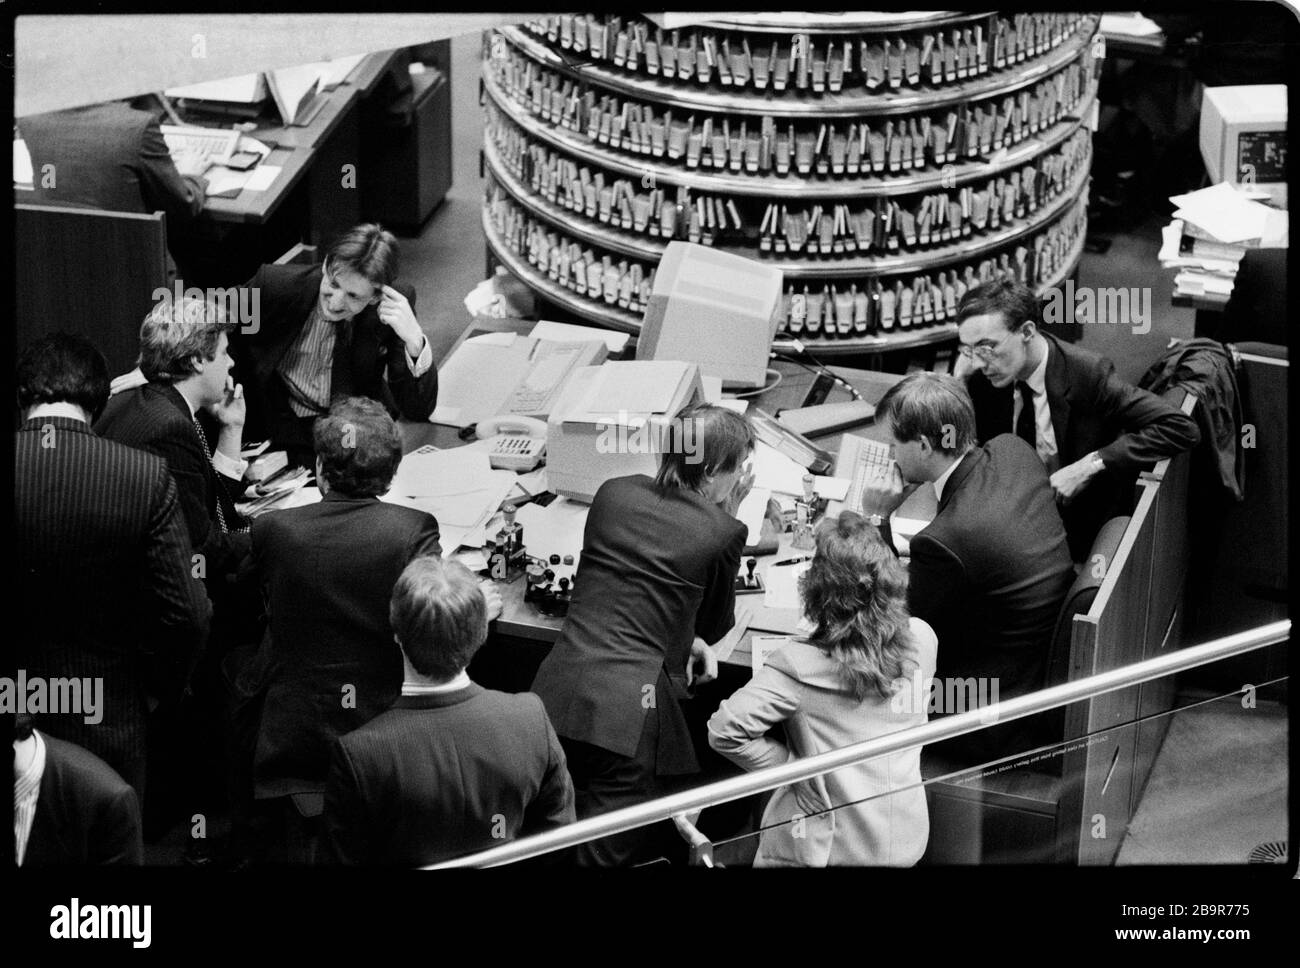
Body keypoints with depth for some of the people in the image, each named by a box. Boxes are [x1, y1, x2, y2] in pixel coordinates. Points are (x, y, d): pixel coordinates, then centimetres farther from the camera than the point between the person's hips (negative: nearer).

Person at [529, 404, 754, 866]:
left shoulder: (613, 494, 12)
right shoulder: (721, 532, -3)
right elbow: (715, 627, 14)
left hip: (558, 693, 5)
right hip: (631, 712, -5)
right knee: (610, 854, 0)